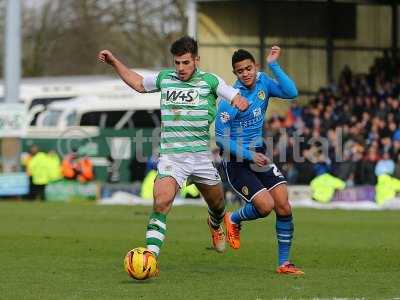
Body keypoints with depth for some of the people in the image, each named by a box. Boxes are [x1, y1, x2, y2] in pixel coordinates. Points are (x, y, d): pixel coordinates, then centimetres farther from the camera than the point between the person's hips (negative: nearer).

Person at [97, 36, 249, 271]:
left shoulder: (210, 81, 0)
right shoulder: (164, 78, 7)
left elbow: (240, 101, 1)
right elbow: (138, 83, 26)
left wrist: (238, 103, -23)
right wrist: (114, 62, 22)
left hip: (201, 155, 0)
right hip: (171, 155, 0)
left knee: (217, 204, 17)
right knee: (161, 201, -22)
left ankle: (216, 225, 55)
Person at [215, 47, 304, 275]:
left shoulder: (262, 82, -1)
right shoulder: (230, 99, -18)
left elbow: (291, 93, -15)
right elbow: (221, 138, -16)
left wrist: (274, 65, -20)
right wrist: (249, 155, -21)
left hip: (259, 155, 6)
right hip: (237, 162, -6)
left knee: (284, 206, -6)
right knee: (266, 205, -19)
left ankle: (284, 262, 4)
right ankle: (234, 220, 14)